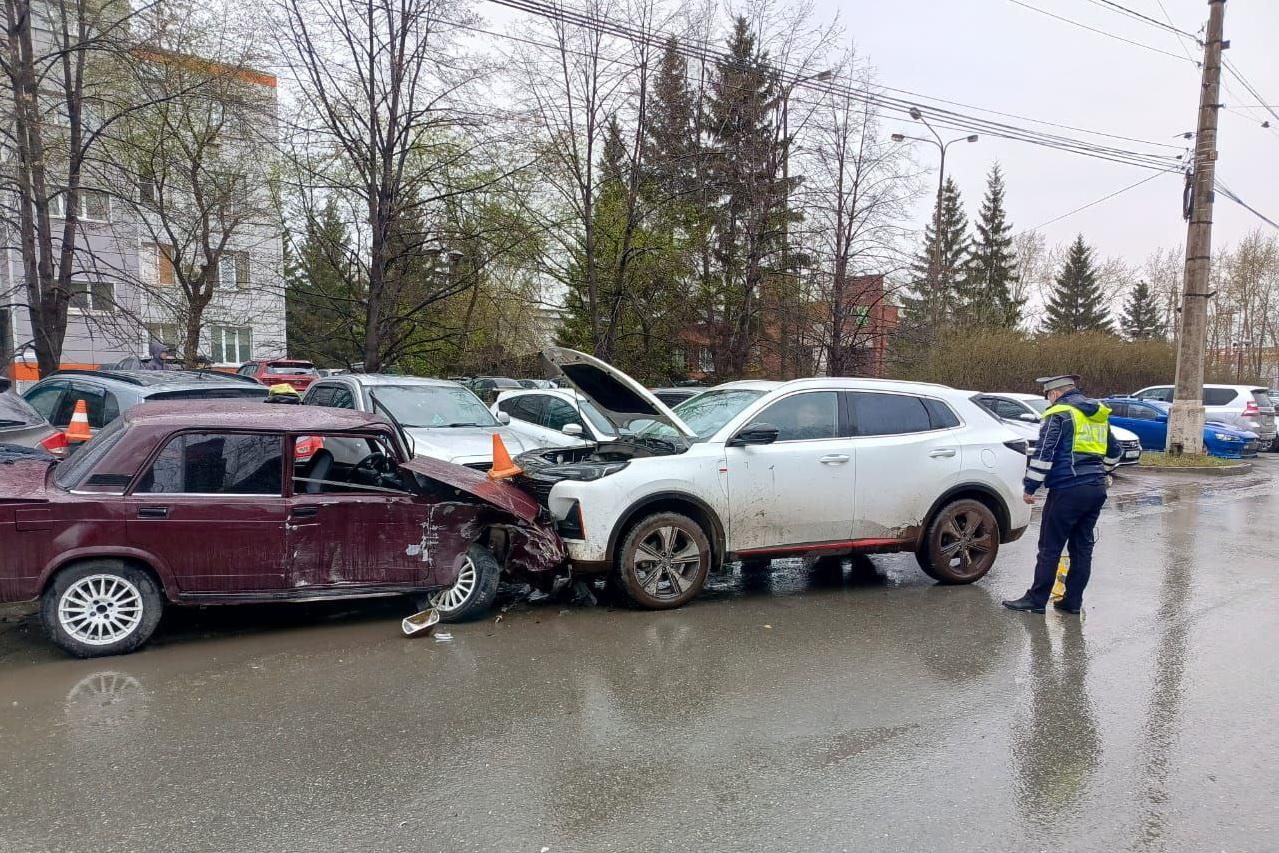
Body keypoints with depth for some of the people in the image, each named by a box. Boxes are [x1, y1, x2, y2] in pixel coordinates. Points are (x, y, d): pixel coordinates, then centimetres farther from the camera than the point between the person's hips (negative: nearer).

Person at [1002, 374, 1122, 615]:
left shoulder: (1059, 414, -9)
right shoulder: (1099, 415, 16)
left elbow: (1044, 453, -15)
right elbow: (1113, 452, 28)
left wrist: (1030, 487, -11)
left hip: (1068, 491, -8)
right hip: (1096, 490, 8)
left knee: (1050, 547, -2)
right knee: (1083, 546, 12)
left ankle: (1037, 599, 3)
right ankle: (1073, 600, 16)